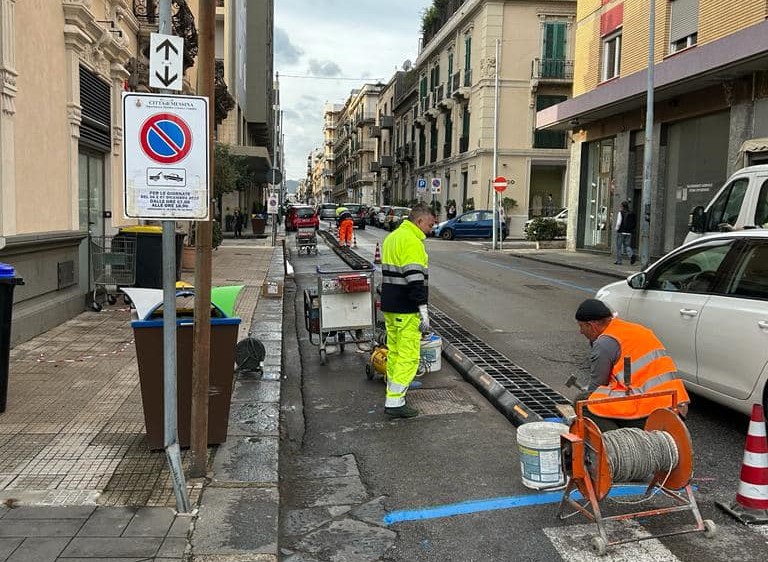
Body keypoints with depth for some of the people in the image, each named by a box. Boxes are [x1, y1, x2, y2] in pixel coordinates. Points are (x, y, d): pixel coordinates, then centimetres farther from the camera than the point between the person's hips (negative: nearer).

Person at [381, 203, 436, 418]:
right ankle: (395, 402, -3)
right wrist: (423, 311, -21)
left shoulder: (392, 237, 16)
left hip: (389, 307, 10)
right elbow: (415, 278, -23)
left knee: (394, 352, 16)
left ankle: (393, 395, 24)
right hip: (406, 310, -10)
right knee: (408, 356, -5)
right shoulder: (412, 241, -16)